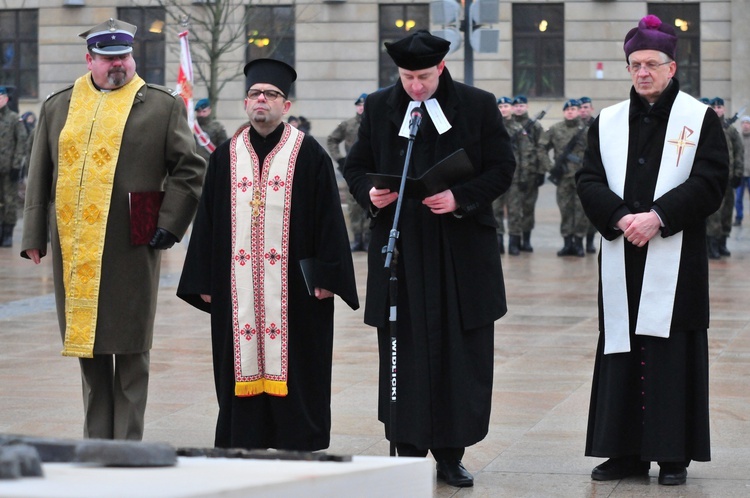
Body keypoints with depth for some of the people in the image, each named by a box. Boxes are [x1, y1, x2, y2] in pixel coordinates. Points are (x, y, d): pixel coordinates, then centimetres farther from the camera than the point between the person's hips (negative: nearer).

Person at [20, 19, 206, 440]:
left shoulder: (162, 106, 4)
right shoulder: (58, 106, 13)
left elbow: (191, 169, 3)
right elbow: (40, 176, 15)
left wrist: (168, 226, -4)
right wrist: (35, 236, 10)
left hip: (130, 252, -3)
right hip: (74, 254, 3)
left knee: (131, 350, 1)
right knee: (89, 349, 9)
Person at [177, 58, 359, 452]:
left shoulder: (309, 155, 1)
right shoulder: (225, 157, 10)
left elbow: (328, 218, -1)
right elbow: (207, 222, 11)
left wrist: (325, 276, -8)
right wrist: (205, 282, 6)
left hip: (292, 286, -3)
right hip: (238, 288, 3)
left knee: (294, 371, 0)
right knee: (244, 368, 3)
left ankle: (298, 448, 7)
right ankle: (244, 449, 10)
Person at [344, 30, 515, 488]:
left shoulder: (478, 106, 1)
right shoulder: (379, 108, 7)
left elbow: (502, 168, 1)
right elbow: (356, 166, 14)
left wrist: (461, 198, -15)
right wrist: (369, 193, -8)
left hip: (461, 249, -1)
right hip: (398, 248, 1)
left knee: (461, 355, 2)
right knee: (404, 354, 1)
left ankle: (451, 455, 12)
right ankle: (409, 453, 8)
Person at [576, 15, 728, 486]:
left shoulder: (701, 120, 1)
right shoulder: (607, 123, 11)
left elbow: (710, 182, -7)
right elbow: (589, 181, 6)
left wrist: (658, 216, -17)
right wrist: (621, 218, -12)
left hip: (676, 260, -3)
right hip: (622, 260, 3)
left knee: (674, 354, -2)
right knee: (623, 352, 5)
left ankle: (673, 455, 4)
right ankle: (627, 452, 11)